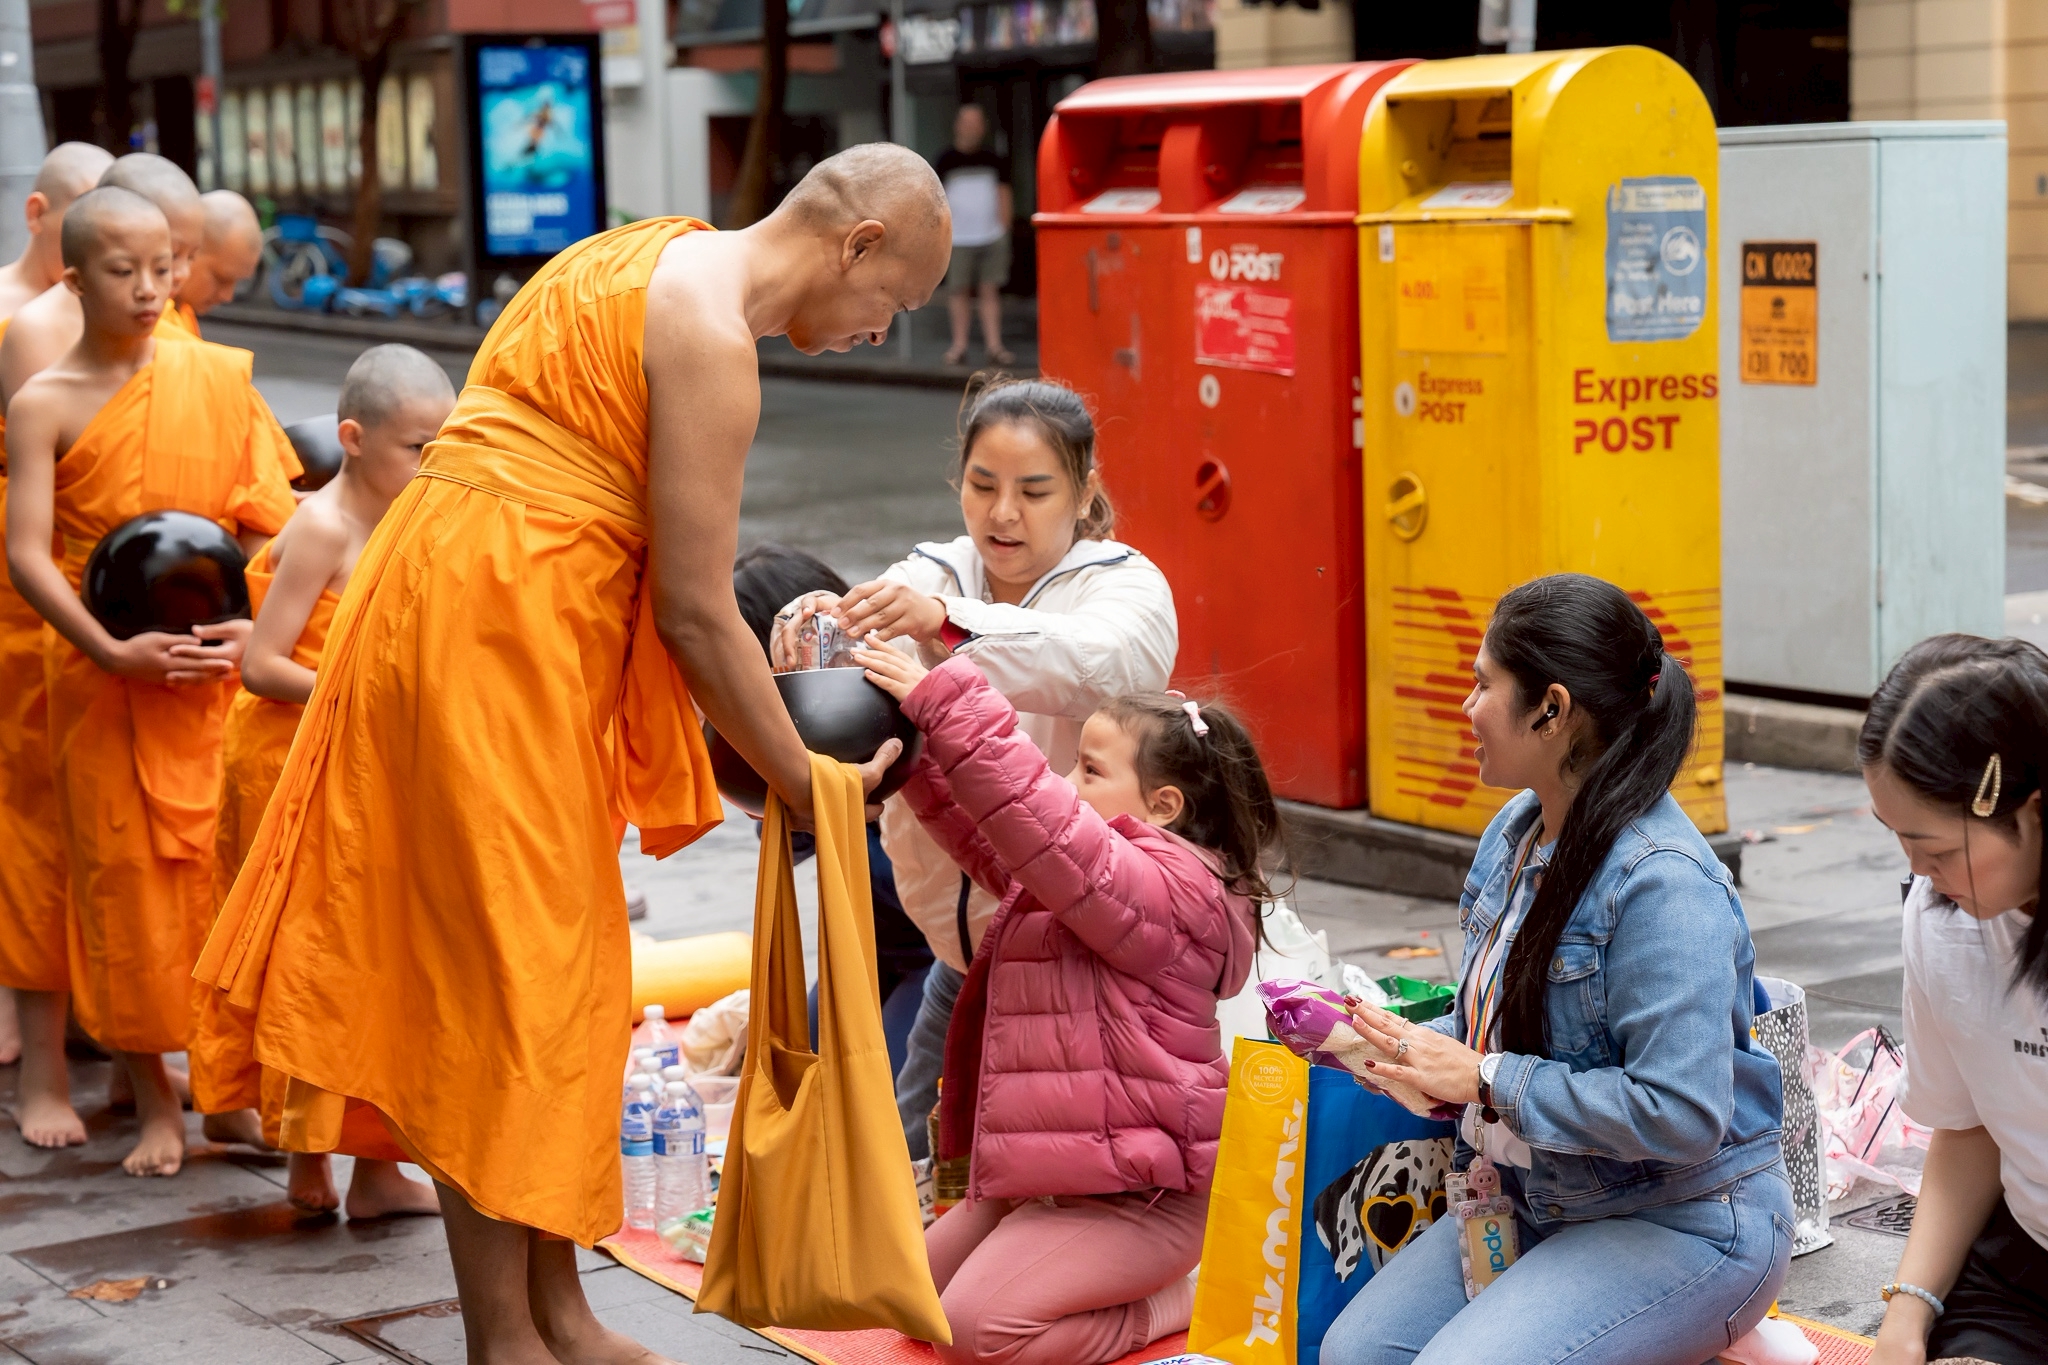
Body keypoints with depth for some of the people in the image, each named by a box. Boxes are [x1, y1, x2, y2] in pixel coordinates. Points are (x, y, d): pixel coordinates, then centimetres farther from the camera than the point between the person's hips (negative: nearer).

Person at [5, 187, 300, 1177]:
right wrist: (114, 652, -22)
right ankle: (154, 1099, 15)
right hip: (100, 670, -1)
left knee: (222, 863, 4)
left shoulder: (215, 377, 2)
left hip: (216, 666, 1)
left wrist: (250, 624, -12)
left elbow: (270, 518, 3)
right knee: (123, 868, 5)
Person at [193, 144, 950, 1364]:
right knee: (510, 976, -5)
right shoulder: (711, 338, -15)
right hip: (490, 628, -10)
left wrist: (755, 651, 18)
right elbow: (694, 612, -15)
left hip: (456, 598, 10)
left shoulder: (664, 261, 15)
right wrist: (805, 788, -6)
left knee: (547, 970, 12)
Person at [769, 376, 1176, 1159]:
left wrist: (949, 621, -51)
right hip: (961, 942, 5)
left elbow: (1100, 664, -34)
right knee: (909, 1157, 6)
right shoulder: (929, 578, 4)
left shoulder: (1125, 587, -8)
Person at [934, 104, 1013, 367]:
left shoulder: (993, 160, 9)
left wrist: (1003, 228, 6)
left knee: (990, 291, 2)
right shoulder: (947, 161, 3)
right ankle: (959, 344, 7)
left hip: (991, 236, 2)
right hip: (959, 238, -2)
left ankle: (994, 345, 2)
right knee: (959, 291, 1)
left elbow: (1004, 195, 14)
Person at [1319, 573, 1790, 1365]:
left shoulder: (1663, 885, -24)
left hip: (1684, 1225, -9)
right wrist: (1398, 1041, -2)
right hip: (1537, 1204, 9)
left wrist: (1486, 1081, -23)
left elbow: (1682, 1114, -30)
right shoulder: (1515, 832, 4)